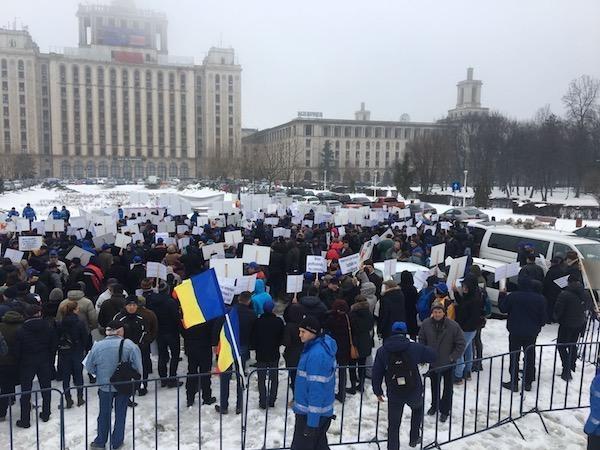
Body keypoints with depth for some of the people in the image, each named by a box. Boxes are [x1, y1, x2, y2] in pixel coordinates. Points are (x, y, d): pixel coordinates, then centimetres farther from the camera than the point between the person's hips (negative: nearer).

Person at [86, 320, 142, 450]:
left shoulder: (97, 346, -15)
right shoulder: (130, 345, -19)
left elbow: (89, 367, -3)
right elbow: (138, 367, -17)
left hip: (105, 386, 1)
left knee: (104, 414, 20)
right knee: (120, 414, 16)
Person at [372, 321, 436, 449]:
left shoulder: (381, 351, -6)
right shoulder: (414, 347, -9)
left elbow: (376, 374, -3)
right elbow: (433, 356, 4)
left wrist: (378, 391, 10)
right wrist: (420, 360, 23)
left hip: (394, 395, 0)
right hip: (414, 392, 0)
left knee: (393, 426, 13)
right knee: (418, 408, 33)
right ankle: (414, 438, 38)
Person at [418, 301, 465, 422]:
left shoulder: (453, 326, -21)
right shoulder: (426, 324, -14)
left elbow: (461, 344, -11)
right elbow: (422, 340, 3)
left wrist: (452, 357, -13)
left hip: (448, 363, -2)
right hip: (433, 362, 2)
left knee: (448, 388, 12)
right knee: (434, 386, 21)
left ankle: (445, 410, 29)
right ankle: (435, 405, 42)